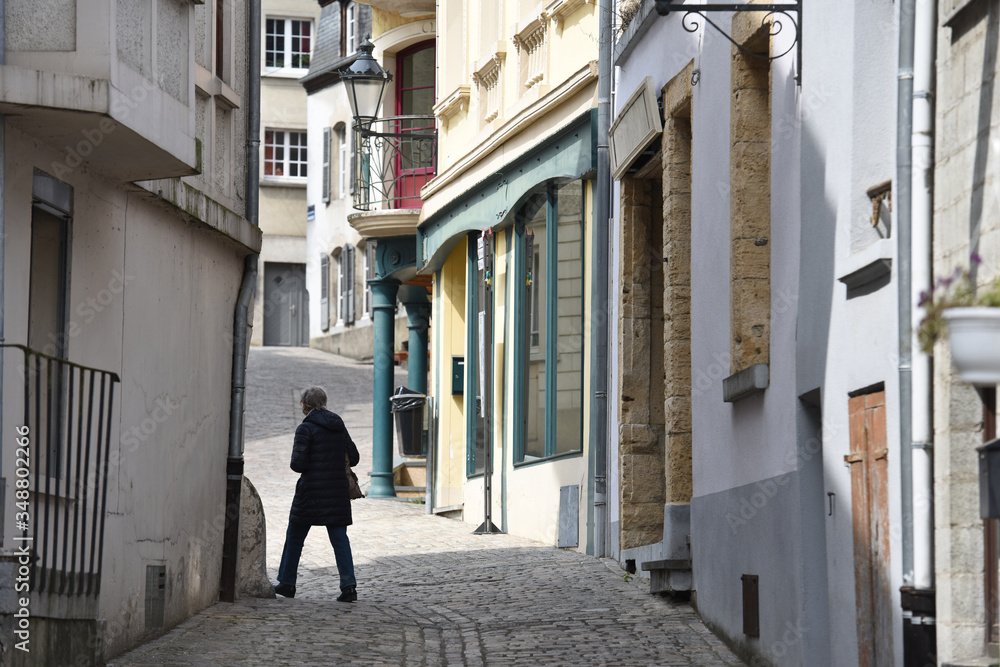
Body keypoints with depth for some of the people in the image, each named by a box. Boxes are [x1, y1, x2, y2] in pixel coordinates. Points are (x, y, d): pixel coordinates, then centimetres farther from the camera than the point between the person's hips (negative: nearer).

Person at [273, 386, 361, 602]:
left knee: (295, 536, 11)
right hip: (337, 492, 4)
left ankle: (287, 582, 19)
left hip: (311, 492, -4)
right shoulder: (339, 427, 8)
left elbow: (298, 463, -15)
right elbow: (353, 457, 11)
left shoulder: (306, 428, -10)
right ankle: (348, 585, -9)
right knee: (339, 537, 3)